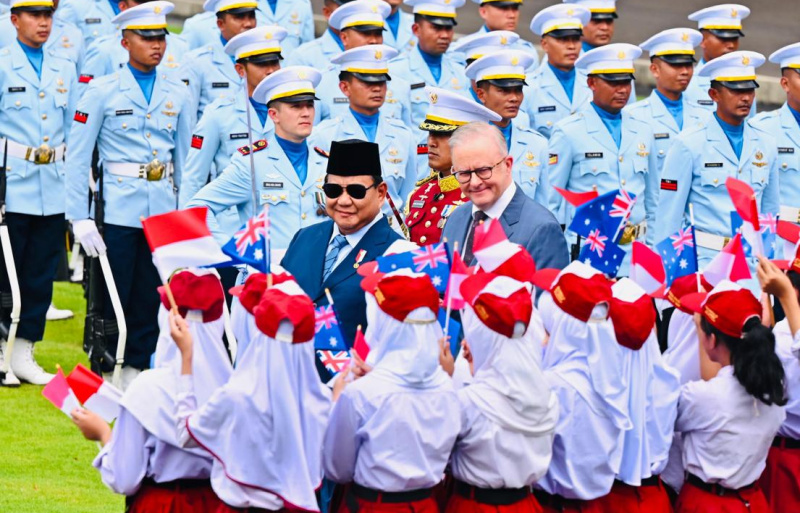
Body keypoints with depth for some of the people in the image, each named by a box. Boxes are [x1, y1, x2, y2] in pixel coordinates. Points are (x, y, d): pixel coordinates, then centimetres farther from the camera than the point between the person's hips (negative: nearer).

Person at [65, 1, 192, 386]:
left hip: (163, 209, 4)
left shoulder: (177, 94, 10)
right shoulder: (103, 91, -2)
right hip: (119, 209, -4)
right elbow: (77, 158, -5)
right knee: (113, 298, -2)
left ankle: (135, 373, 13)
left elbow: (186, 158, 13)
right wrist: (80, 218, -11)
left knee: (151, 298, 5)